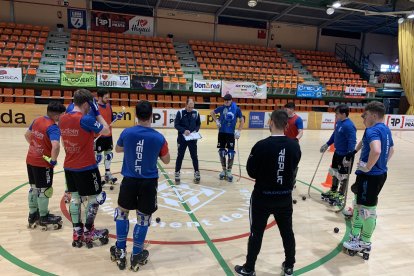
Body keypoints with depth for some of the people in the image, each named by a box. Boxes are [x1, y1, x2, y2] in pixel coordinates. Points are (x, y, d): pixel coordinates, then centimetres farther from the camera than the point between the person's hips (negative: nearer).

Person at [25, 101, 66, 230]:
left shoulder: (37, 120, 4)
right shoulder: (53, 127, -21)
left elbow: (27, 135, 20)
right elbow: (55, 146, -36)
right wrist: (53, 160, -21)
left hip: (30, 160, 8)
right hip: (43, 163, -8)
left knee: (34, 188, 20)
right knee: (44, 190, 7)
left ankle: (32, 215, 34)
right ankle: (43, 218, 21)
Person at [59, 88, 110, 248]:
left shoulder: (63, 119, 4)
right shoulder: (86, 119, -19)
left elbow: (64, 143, 13)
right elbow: (106, 131, -10)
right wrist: (97, 112, -7)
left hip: (69, 166, 7)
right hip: (86, 167, -7)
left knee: (75, 198, 15)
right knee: (94, 198, 8)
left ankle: (77, 232, 23)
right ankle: (88, 232, 18)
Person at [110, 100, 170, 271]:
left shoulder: (127, 133, -7)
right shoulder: (159, 138, -10)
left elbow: (117, 149, 13)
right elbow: (166, 161, 3)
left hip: (129, 180, 1)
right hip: (149, 182, -1)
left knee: (122, 212, 23)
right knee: (143, 217, 13)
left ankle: (120, 252, 31)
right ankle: (136, 256, 24)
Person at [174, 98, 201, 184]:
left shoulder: (196, 113, 0)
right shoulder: (180, 113, -8)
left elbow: (198, 124, 9)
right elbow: (176, 125, -8)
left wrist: (195, 130, -10)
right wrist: (184, 130, -22)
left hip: (193, 139, 2)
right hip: (182, 138, -2)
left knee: (194, 156, 10)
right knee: (180, 156, 8)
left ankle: (197, 173, 23)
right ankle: (177, 174, 20)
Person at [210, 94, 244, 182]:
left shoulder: (236, 109, -6)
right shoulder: (222, 108, 0)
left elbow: (242, 120, 0)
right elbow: (212, 113, 15)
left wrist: (239, 131, -9)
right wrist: (217, 121, 1)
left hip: (231, 133, -2)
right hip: (222, 132, 2)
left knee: (231, 152, -1)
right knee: (221, 152, 8)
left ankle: (229, 171, 14)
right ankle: (224, 170, 24)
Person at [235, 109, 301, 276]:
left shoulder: (261, 145, -20)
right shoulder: (295, 146, -6)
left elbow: (251, 172, -11)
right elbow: (292, 168, 7)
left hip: (262, 197, -3)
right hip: (285, 196, 4)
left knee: (256, 233, 11)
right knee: (287, 232, 20)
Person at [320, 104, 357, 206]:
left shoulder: (349, 126, -25)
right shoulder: (339, 122, 3)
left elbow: (352, 142, -27)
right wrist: (327, 144, 21)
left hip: (345, 155, -9)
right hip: (337, 153, 9)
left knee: (343, 176, 6)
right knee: (334, 172, 21)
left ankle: (341, 195, 21)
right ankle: (333, 191, 38)